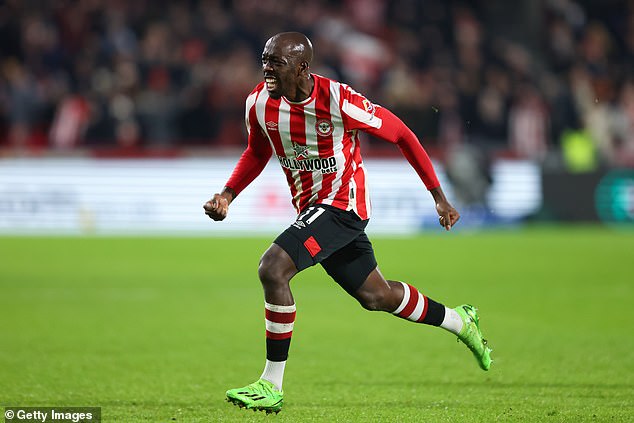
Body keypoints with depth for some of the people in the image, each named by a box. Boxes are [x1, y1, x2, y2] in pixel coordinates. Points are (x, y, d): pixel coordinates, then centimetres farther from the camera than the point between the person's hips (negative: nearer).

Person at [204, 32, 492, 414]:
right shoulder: (259, 103, -6)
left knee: (272, 269, -24)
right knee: (377, 296, 20)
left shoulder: (339, 101, -23)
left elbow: (401, 134, -11)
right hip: (311, 208, 7)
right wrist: (227, 195, -1)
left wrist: (439, 196, -8)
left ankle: (271, 385, -16)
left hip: (341, 205, -7)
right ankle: (459, 321, 45)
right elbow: (258, 153, 15)